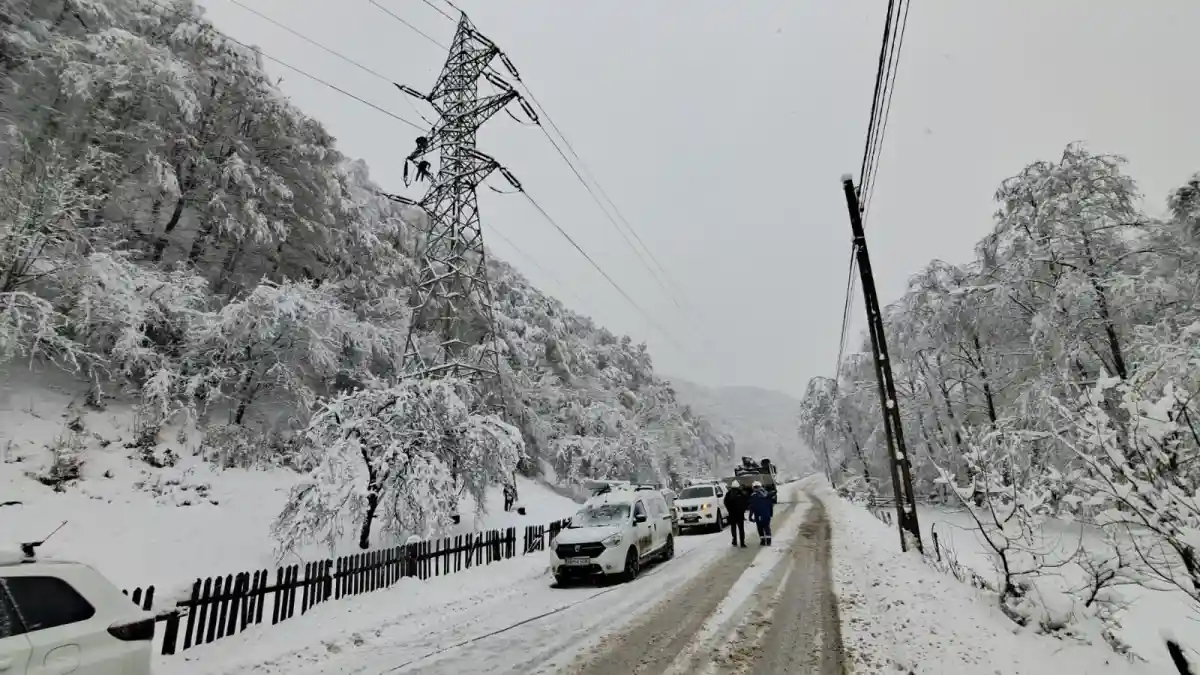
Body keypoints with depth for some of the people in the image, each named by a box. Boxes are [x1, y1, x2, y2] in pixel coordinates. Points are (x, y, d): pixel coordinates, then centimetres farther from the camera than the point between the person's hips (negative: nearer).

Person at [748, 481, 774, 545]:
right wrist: (771, 512, 20)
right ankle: (768, 540, 8)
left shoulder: (753, 495, -10)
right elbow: (771, 504, 11)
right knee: (767, 527, 13)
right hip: (767, 514, 4)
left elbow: (752, 506, -12)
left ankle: (763, 540, 8)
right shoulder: (766, 493, 6)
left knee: (760, 528, 6)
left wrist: (751, 515, -7)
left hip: (758, 515, -4)